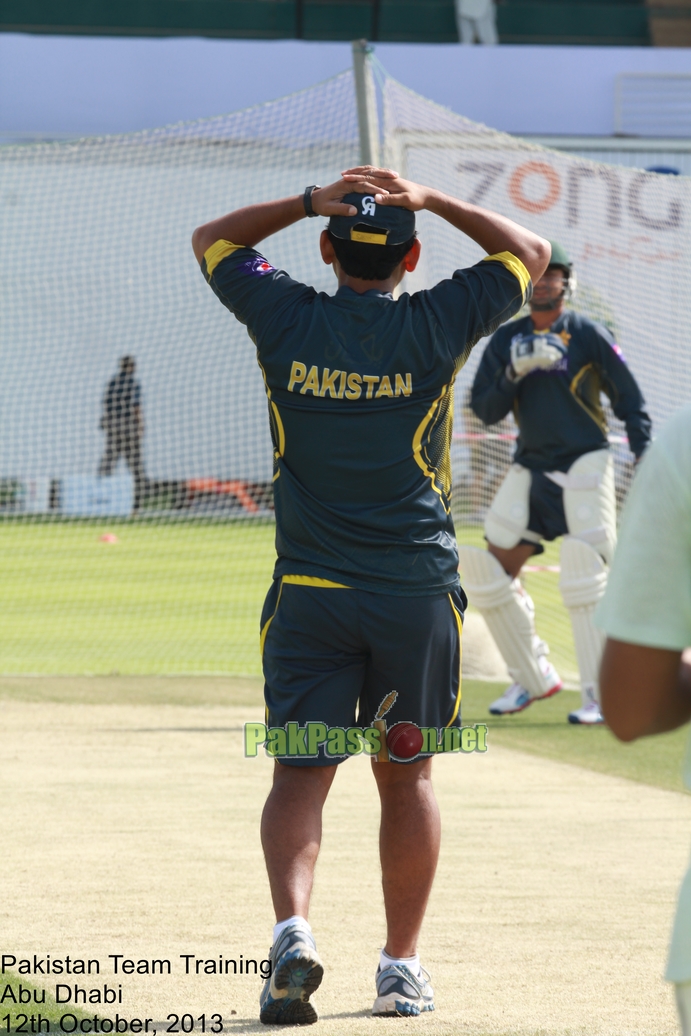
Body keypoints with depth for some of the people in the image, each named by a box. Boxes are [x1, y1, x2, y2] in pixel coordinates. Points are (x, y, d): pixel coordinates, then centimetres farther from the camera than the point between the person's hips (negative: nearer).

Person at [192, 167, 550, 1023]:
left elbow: (211, 239, 15)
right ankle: (401, 968, 14)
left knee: (299, 774, -1)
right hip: (417, 590, 0)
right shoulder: (436, 326, -5)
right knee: (405, 777, 11)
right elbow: (530, 252, 10)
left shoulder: (286, 319, -3)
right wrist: (432, 201, 2)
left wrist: (307, 202, 4)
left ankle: (292, 927, -24)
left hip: (308, 594, 0)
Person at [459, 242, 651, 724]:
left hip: (584, 466, -5)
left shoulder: (588, 335, -4)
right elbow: (485, 410, 2)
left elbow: (630, 400, -4)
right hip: (531, 468, 5)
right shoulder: (506, 340, 7)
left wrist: (647, 461, -15)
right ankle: (533, 678, 16)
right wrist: (515, 372, -16)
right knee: (491, 574, 2)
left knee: (586, 576, -15)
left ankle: (601, 695, -11)